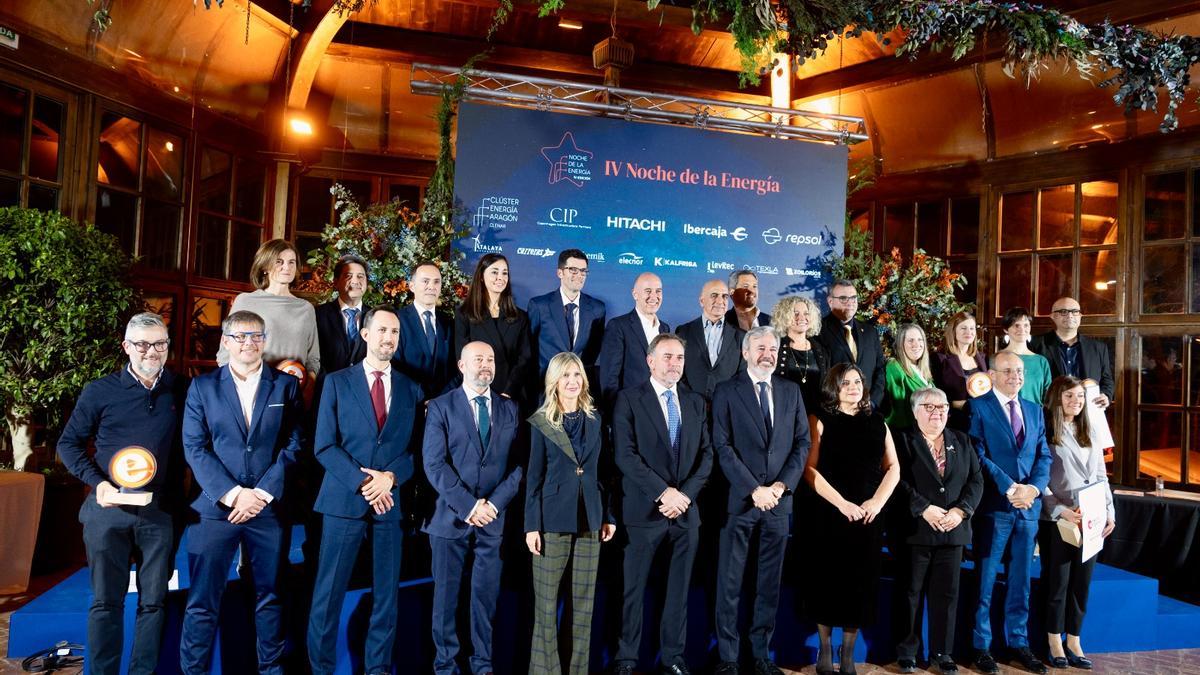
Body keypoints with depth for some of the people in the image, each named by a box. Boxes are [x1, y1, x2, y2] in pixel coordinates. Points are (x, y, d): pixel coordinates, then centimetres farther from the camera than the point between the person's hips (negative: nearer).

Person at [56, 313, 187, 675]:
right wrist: (96, 482, -8)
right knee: (106, 600, 7)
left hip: (159, 511, 1)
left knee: (154, 601, 7)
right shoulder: (100, 391, 1)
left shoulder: (181, 390, 4)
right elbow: (68, 443, 6)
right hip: (108, 507, -1)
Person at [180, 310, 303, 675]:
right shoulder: (202, 386, 5)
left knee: (270, 596, 11)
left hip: (269, 507, 1)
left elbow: (294, 444, -1)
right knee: (202, 600, 3)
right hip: (216, 506, 0)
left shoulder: (286, 385, 6)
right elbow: (194, 447, -1)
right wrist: (233, 494, -11)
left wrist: (263, 493, -10)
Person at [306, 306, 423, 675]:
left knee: (386, 592, 9)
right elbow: (324, 445, -4)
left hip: (392, 500, 2)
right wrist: (363, 483, -14)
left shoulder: (411, 389, 9)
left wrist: (391, 477, -13)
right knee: (329, 591, 4)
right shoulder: (337, 382, 2)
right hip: (345, 499, -2)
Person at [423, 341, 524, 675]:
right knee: (446, 595, 8)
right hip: (451, 516, -2)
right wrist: (468, 505, -15)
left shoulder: (510, 408, 7)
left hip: (494, 518, 2)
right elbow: (435, 464, -9)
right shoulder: (441, 407, 0)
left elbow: (519, 463, 3)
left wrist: (495, 502, -10)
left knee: (486, 595, 8)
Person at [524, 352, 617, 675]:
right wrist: (532, 525, -7)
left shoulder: (595, 420, 7)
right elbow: (534, 477, -3)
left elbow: (600, 472, 10)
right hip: (553, 518, -3)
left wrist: (609, 515, 6)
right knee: (546, 600, 3)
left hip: (589, 518, 3)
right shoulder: (541, 422, -2)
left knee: (584, 599, 9)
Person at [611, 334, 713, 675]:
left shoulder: (696, 402, 12)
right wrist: (663, 492, -16)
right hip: (645, 510, -4)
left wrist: (686, 494, -7)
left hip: (686, 510, 4)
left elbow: (706, 454, 7)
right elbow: (625, 455, -12)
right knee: (633, 588, 4)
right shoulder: (629, 399, -3)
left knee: (679, 589, 11)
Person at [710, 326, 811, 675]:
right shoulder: (726, 391, -1)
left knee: (770, 583, 11)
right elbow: (723, 447, -7)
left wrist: (782, 484, -6)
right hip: (740, 500, -3)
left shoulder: (791, 390, 11)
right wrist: (755, 489, -13)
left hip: (779, 499, 3)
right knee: (730, 583, 3)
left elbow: (802, 442, 7)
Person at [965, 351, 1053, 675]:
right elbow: (978, 454, -12)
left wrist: (1033, 487, -8)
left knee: (1021, 580, 13)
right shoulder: (978, 407, -4)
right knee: (985, 580, 3)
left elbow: (1044, 454, 9)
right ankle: (981, 646, 13)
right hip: (994, 505, -5)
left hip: (1029, 505, 5)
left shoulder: (1034, 410, 14)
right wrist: (1009, 488, -16)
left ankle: (1018, 642, 24)